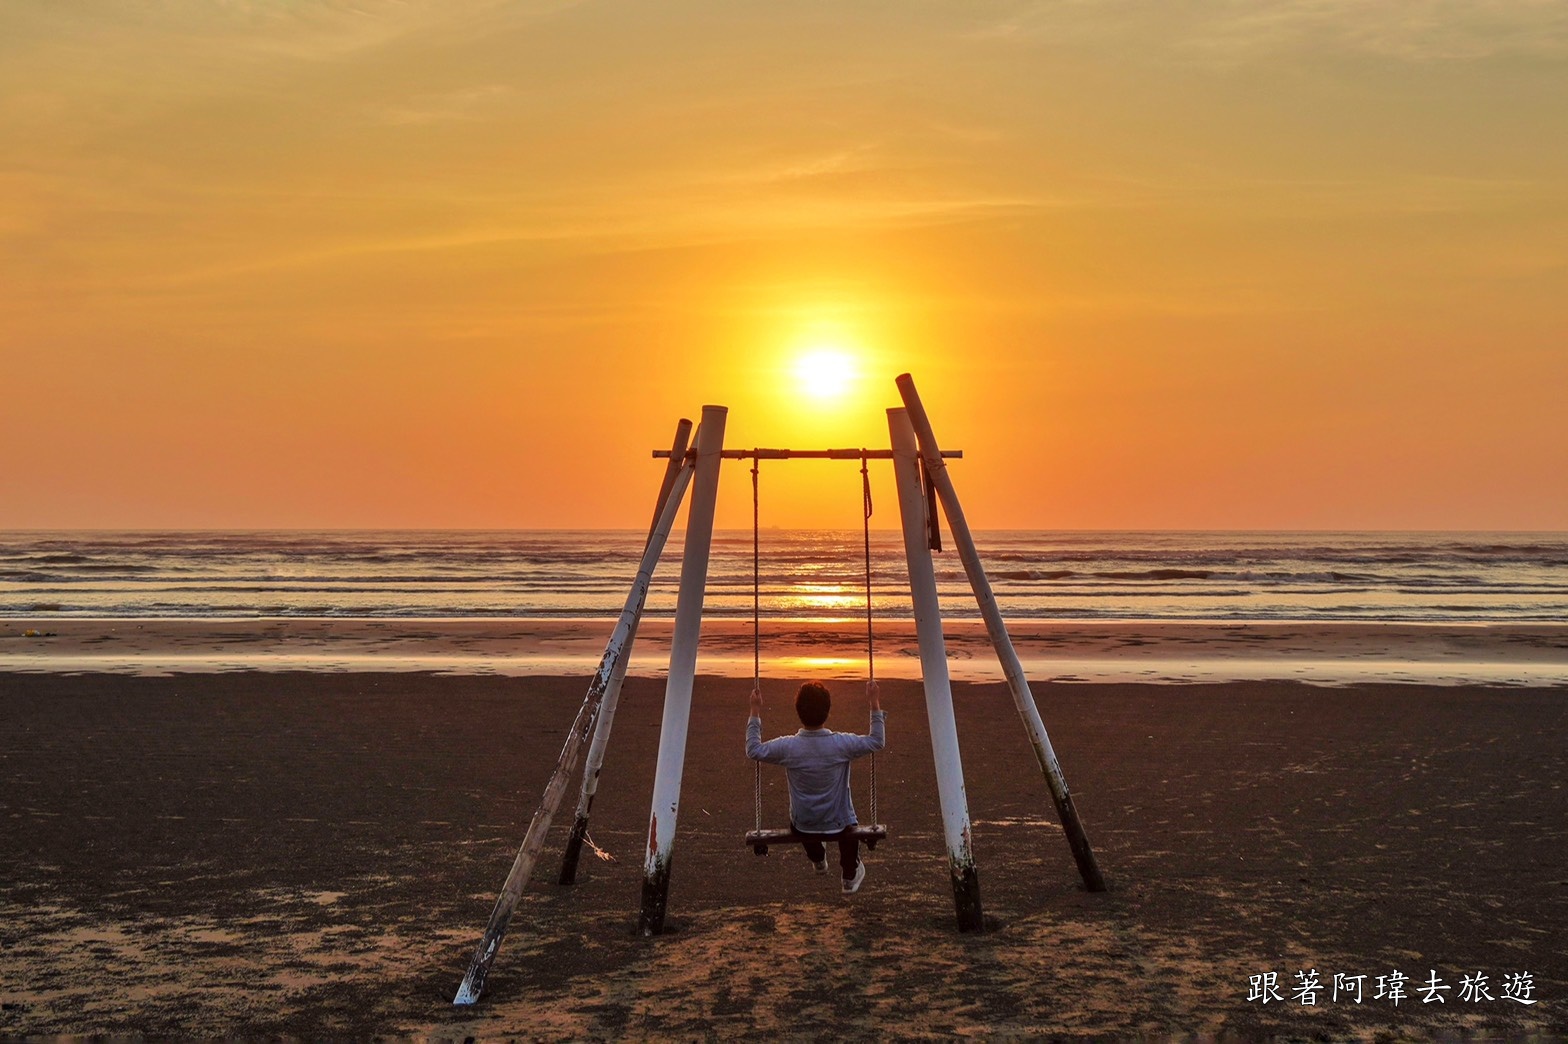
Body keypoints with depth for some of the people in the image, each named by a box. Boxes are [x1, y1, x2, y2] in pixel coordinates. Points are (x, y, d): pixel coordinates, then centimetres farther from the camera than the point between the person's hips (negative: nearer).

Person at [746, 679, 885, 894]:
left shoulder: (787, 747, -20)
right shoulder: (842, 744, -22)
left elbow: (753, 750, -3)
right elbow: (878, 741, -5)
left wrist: (755, 712, 0)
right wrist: (874, 703, -3)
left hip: (802, 828, 1)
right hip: (839, 827, -1)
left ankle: (818, 860, 62)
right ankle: (850, 877, 45)